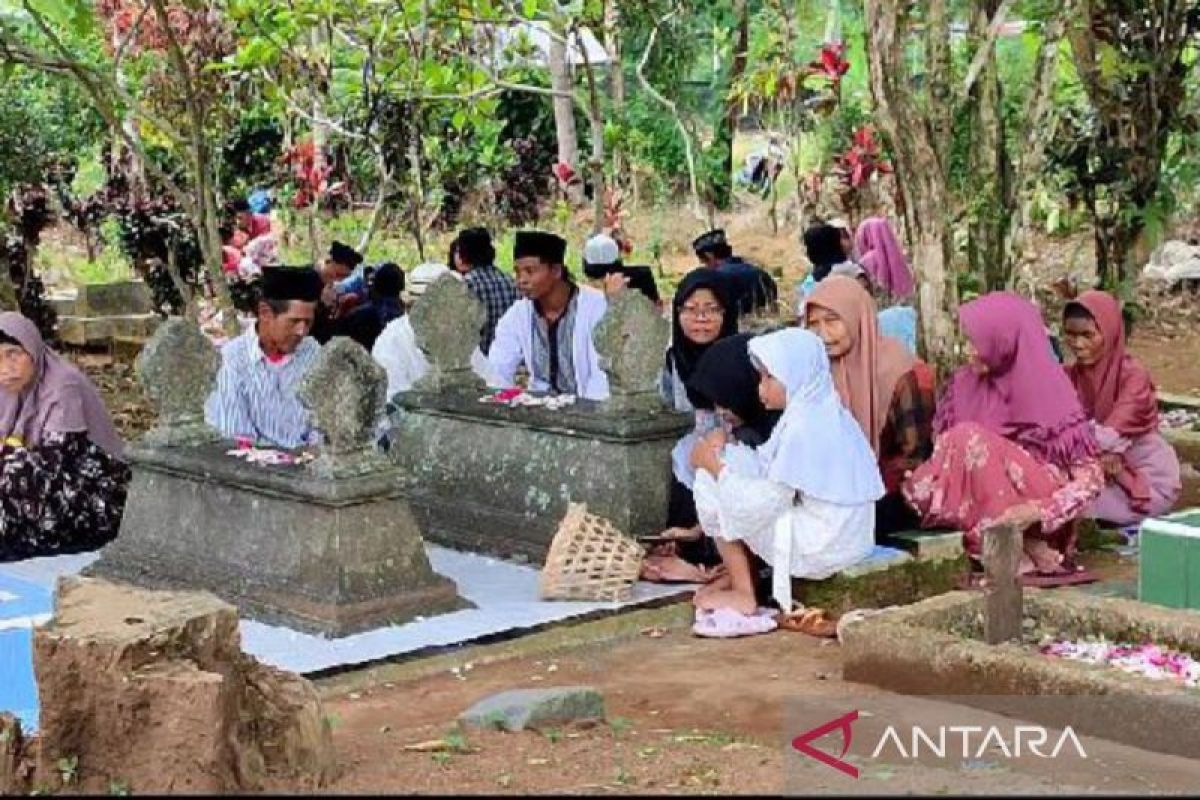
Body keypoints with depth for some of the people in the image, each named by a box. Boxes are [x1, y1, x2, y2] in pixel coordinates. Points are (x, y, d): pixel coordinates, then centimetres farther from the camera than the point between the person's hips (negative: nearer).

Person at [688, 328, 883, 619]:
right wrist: (725, 450, -1)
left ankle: (743, 594, -1)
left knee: (710, 487, -7)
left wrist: (714, 463, -9)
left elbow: (767, 502, -19)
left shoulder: (803, 427, -20)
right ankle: (738, 574, 16)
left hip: (823, 547, -10)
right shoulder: (824, 414, 10)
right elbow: (768, 466, 12)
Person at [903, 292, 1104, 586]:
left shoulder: (1048, 393, -10)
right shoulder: (964, 385, 2)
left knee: (971, 440, -26)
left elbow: (1090, 477, -12)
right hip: (977, 504, 5)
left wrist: (1039, 511, -27)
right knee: (918, 490, -25)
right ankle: (1027, 549, -19)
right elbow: (944, 449, 7)